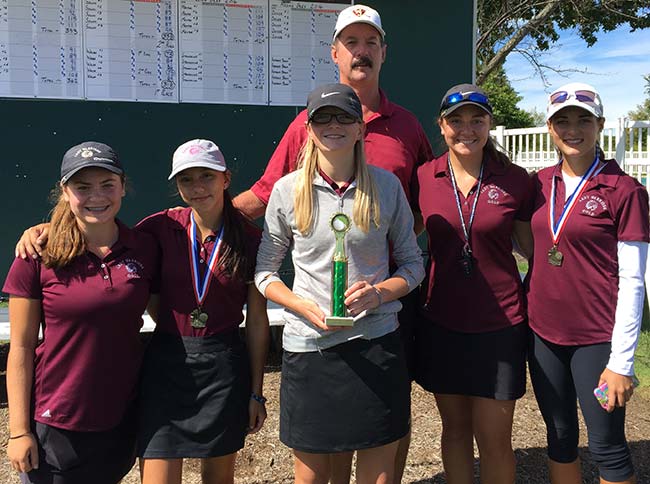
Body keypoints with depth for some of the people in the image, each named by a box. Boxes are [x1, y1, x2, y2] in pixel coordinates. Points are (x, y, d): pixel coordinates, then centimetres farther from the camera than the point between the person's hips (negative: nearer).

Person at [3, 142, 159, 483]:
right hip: (55, 424, -2)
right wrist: (18, 431, -8)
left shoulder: (145, 248, -4)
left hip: (121, 418, 3)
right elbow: (21, 349, -8)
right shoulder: (38, 256, -11)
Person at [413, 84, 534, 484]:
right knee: (455, 428, 16)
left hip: (499, 324, -1)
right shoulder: (423, 178, -1)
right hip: (441, 324, 2)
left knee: (495, 438, 6)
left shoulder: (515, 180, -4)